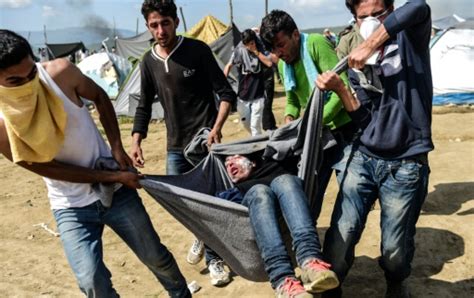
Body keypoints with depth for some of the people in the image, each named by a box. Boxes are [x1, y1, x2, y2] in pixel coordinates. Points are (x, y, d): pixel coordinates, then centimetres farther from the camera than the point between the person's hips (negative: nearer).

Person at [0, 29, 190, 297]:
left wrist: (116, 146, -6)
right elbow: (51, 169, -14)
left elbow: (100, 97, 2)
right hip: (71, 207, -1)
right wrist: (114, 177, -16)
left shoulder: (61, 72, -18)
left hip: (116, 191, 1)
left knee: (156, 257, 13)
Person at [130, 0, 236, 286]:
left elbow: (227, 93, -8)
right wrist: (136, 141, 0)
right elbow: (144, 106, 11)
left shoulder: (197, 50, -10)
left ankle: (213, 257, 21)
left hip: (204, 141, -4)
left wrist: (216, 128, -20)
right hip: (175, 146, 5)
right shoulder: (149, 62, 3)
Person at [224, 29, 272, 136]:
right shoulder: (239, 51, -5)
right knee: (245, 123, 14)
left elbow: (269, 63, -19)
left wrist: (256, 51, -18)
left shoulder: (261, 50, -5)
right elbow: (229, 65, 2)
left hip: (258, 94, -2)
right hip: (243, 94, 2)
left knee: (255, 125, -7)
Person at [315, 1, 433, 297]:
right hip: (363, 158, 3)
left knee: (395, 250, 4)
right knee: (340, 237, -5)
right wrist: (340, 88, -13)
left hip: (406, 165, -3)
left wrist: (370, 46, -24)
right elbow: (363, 117, 2)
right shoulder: (358, 63, 10)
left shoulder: (412, 37, 1)